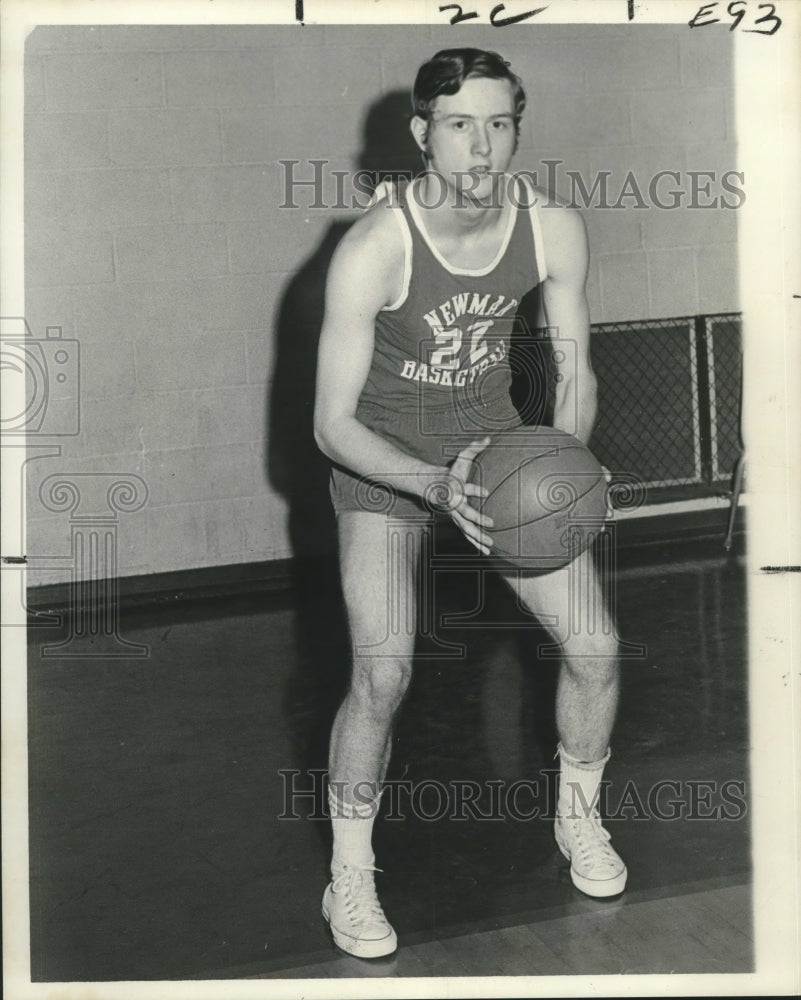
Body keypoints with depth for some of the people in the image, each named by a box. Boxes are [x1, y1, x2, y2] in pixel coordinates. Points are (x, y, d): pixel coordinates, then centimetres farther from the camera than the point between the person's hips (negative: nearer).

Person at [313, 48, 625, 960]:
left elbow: (575, 372, -1)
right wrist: (435, 485, -36)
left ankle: (579, 817, 26)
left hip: (493, 439, 4)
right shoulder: (371, 251, -27)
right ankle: (350, 878, 5)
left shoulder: (554, 228, -15)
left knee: (595, 648, -3)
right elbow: (332, 423, -22)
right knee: (382, 674, -19)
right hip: (382, 458, -4)